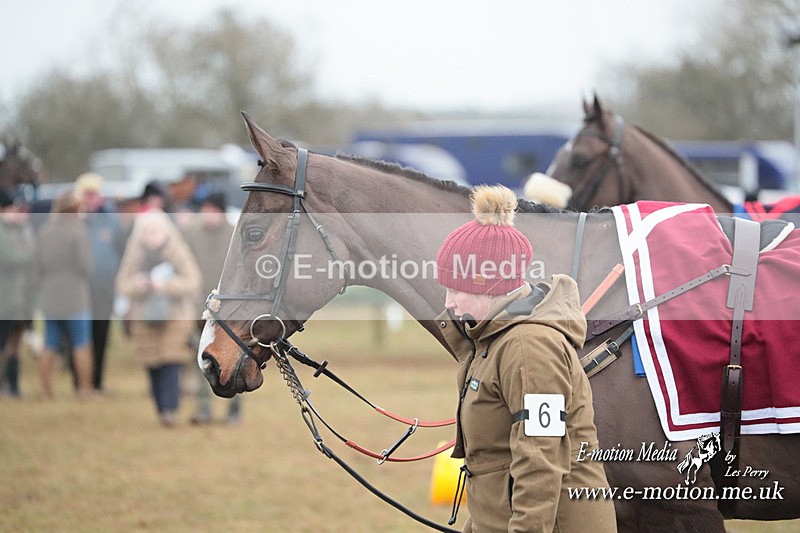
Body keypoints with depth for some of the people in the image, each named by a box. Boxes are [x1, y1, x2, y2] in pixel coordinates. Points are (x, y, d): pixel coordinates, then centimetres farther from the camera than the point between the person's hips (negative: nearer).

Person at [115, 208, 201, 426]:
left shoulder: (179, 252, -2)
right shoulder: (134, 255, 6)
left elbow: (192, 282, -7)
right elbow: (122, 284, 6)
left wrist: (167, 285, -20)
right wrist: (139, 285, -15)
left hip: (175, 317, -3)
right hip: (144, 318, 3)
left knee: (170, 364, -14)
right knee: (153, 367, 3)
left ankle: (170, 410, -19)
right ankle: (161, 410, 12)